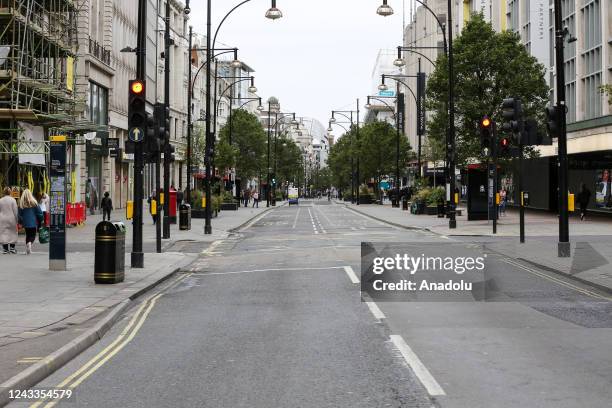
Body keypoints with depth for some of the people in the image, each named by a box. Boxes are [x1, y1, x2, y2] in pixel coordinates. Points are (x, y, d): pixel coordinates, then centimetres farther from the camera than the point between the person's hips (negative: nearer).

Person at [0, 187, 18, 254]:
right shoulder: (12, 200, -7)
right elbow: (15, 211, -6)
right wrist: (16, 220, 2)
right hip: (11, 219, -1)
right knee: (12, 233, 9)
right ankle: (12, 248, 7)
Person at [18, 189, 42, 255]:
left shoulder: (21, 204, -3)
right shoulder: (34, 203, -6)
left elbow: (19, 214, 2)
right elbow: (39, 213, -3)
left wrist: (21, 222, 15)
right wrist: (40, 221, 10)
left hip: (25, 222, 2)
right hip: (33, 222, -2)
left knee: (28, 235, 16)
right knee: (33, 235, 7)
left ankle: (27, 250, 11)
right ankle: (30, 242, -25)